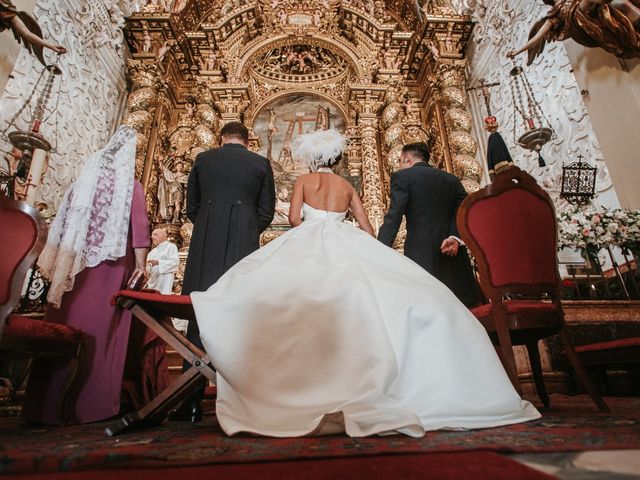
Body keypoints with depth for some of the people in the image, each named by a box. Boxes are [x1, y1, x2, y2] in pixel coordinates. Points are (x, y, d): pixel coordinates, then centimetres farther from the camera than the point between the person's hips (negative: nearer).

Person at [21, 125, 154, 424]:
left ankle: (49, 403, 17)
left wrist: (56, 267, 13)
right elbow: (139, 230, -11)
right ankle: (89, 403, 8)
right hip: (111, 268, -3)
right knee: (100, 330, 2)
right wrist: (141, 264, -10)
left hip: (76, 267, 3)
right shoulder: (131, 187, -1)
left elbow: (61, 227, 9)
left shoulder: (83, 181, 9)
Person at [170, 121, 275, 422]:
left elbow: (191, 207, 15)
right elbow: (266, 212, 7)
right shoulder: (261, 164, 9)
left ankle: (191, 402, 4)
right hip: (243, 247, -1)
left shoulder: (202, 159, 13)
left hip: (204, 246, 1)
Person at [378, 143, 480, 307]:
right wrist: (456, 237, -9)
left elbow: (393, 218, -9)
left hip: (421, 253, -5)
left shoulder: (402, 177, 2)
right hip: (453, 253, 6)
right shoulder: (452, 179, 18)